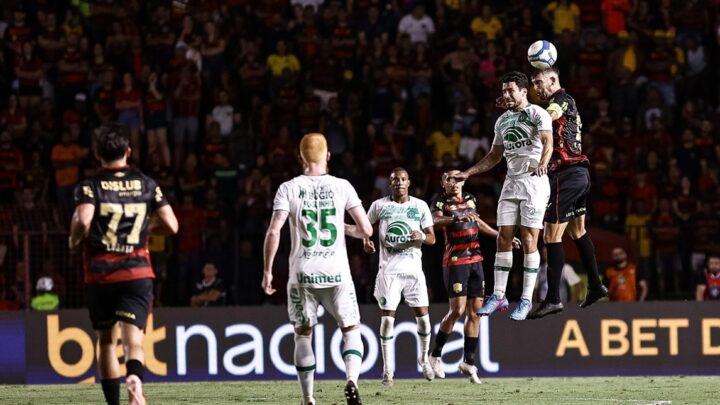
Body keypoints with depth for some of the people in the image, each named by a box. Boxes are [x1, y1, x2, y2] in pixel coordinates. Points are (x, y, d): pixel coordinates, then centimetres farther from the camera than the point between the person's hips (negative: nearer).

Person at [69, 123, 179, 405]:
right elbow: (171, 225, 3)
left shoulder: (90, 187, -2)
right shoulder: (146, 184, 7)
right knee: (133, 339, -10)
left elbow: (83, 221, -21)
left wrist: (75, 241, 0)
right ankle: (135, 378, -43)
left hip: (100, 274, 0)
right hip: (137, 273, 0)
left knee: (106, 340, 15)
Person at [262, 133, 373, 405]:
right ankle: (352, 380, -15)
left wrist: (267, 271, -1)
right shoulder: (342, 187, 1)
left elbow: (274, 232, -9)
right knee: (351, 329, 11)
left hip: (302, 275, 0)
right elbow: (366, 230, 2)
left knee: (303, 335, 14)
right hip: (336, 273, 0)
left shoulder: (289, 189, -1)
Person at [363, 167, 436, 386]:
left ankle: (424, 358, 23)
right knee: (387, 318, -5)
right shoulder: (379, 205, 2)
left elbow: (432, 238, 9)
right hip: (389, 269, -1)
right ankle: (387, 368, 3)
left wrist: (421, 237, -13)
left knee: (423, 316, -1)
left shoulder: (420, 206, 5)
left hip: (414, 268, 1)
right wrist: (365, 240, -4)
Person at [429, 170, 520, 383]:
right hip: (455, 261, -6)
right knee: (458, 309, -13)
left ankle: (469, 362, 7)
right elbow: (436, 221, -24)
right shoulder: (441, 202, -4)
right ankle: (435, 354, 2)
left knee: (475, 311, 3)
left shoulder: (469, 199, 15)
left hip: (475, 260, 6)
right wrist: (458, 217, -40)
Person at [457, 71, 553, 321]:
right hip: (511, 183, 7)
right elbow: (494, 157, 26)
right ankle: (499, 296, 8)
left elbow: (548, 142, -22)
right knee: (504, 238, 3)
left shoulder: (537, 114, -6)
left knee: (528, 240, -8)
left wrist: (542, 164, -42)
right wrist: (468, 173, 18)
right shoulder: (502, 121, 17)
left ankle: (526, 300, -5)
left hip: (534, 182, -7)